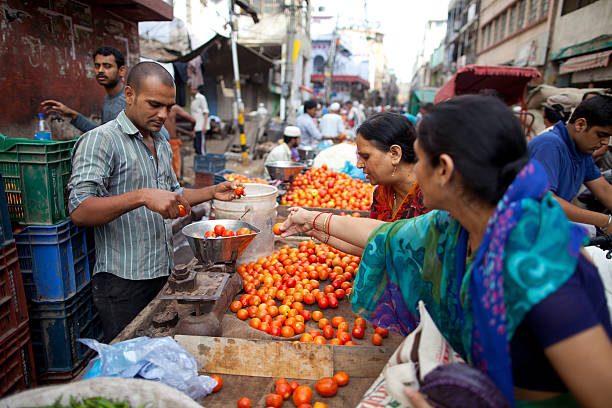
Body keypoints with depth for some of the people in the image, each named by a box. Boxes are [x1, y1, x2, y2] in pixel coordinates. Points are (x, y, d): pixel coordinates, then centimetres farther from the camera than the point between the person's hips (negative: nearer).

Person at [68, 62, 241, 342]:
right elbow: (80, 211, -23)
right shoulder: (100, 140, -13)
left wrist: (212, 192, 9)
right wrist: (142, 197, -35)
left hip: (163, 274, 7)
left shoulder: (161, 143, 14)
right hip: (123, 284, -7)